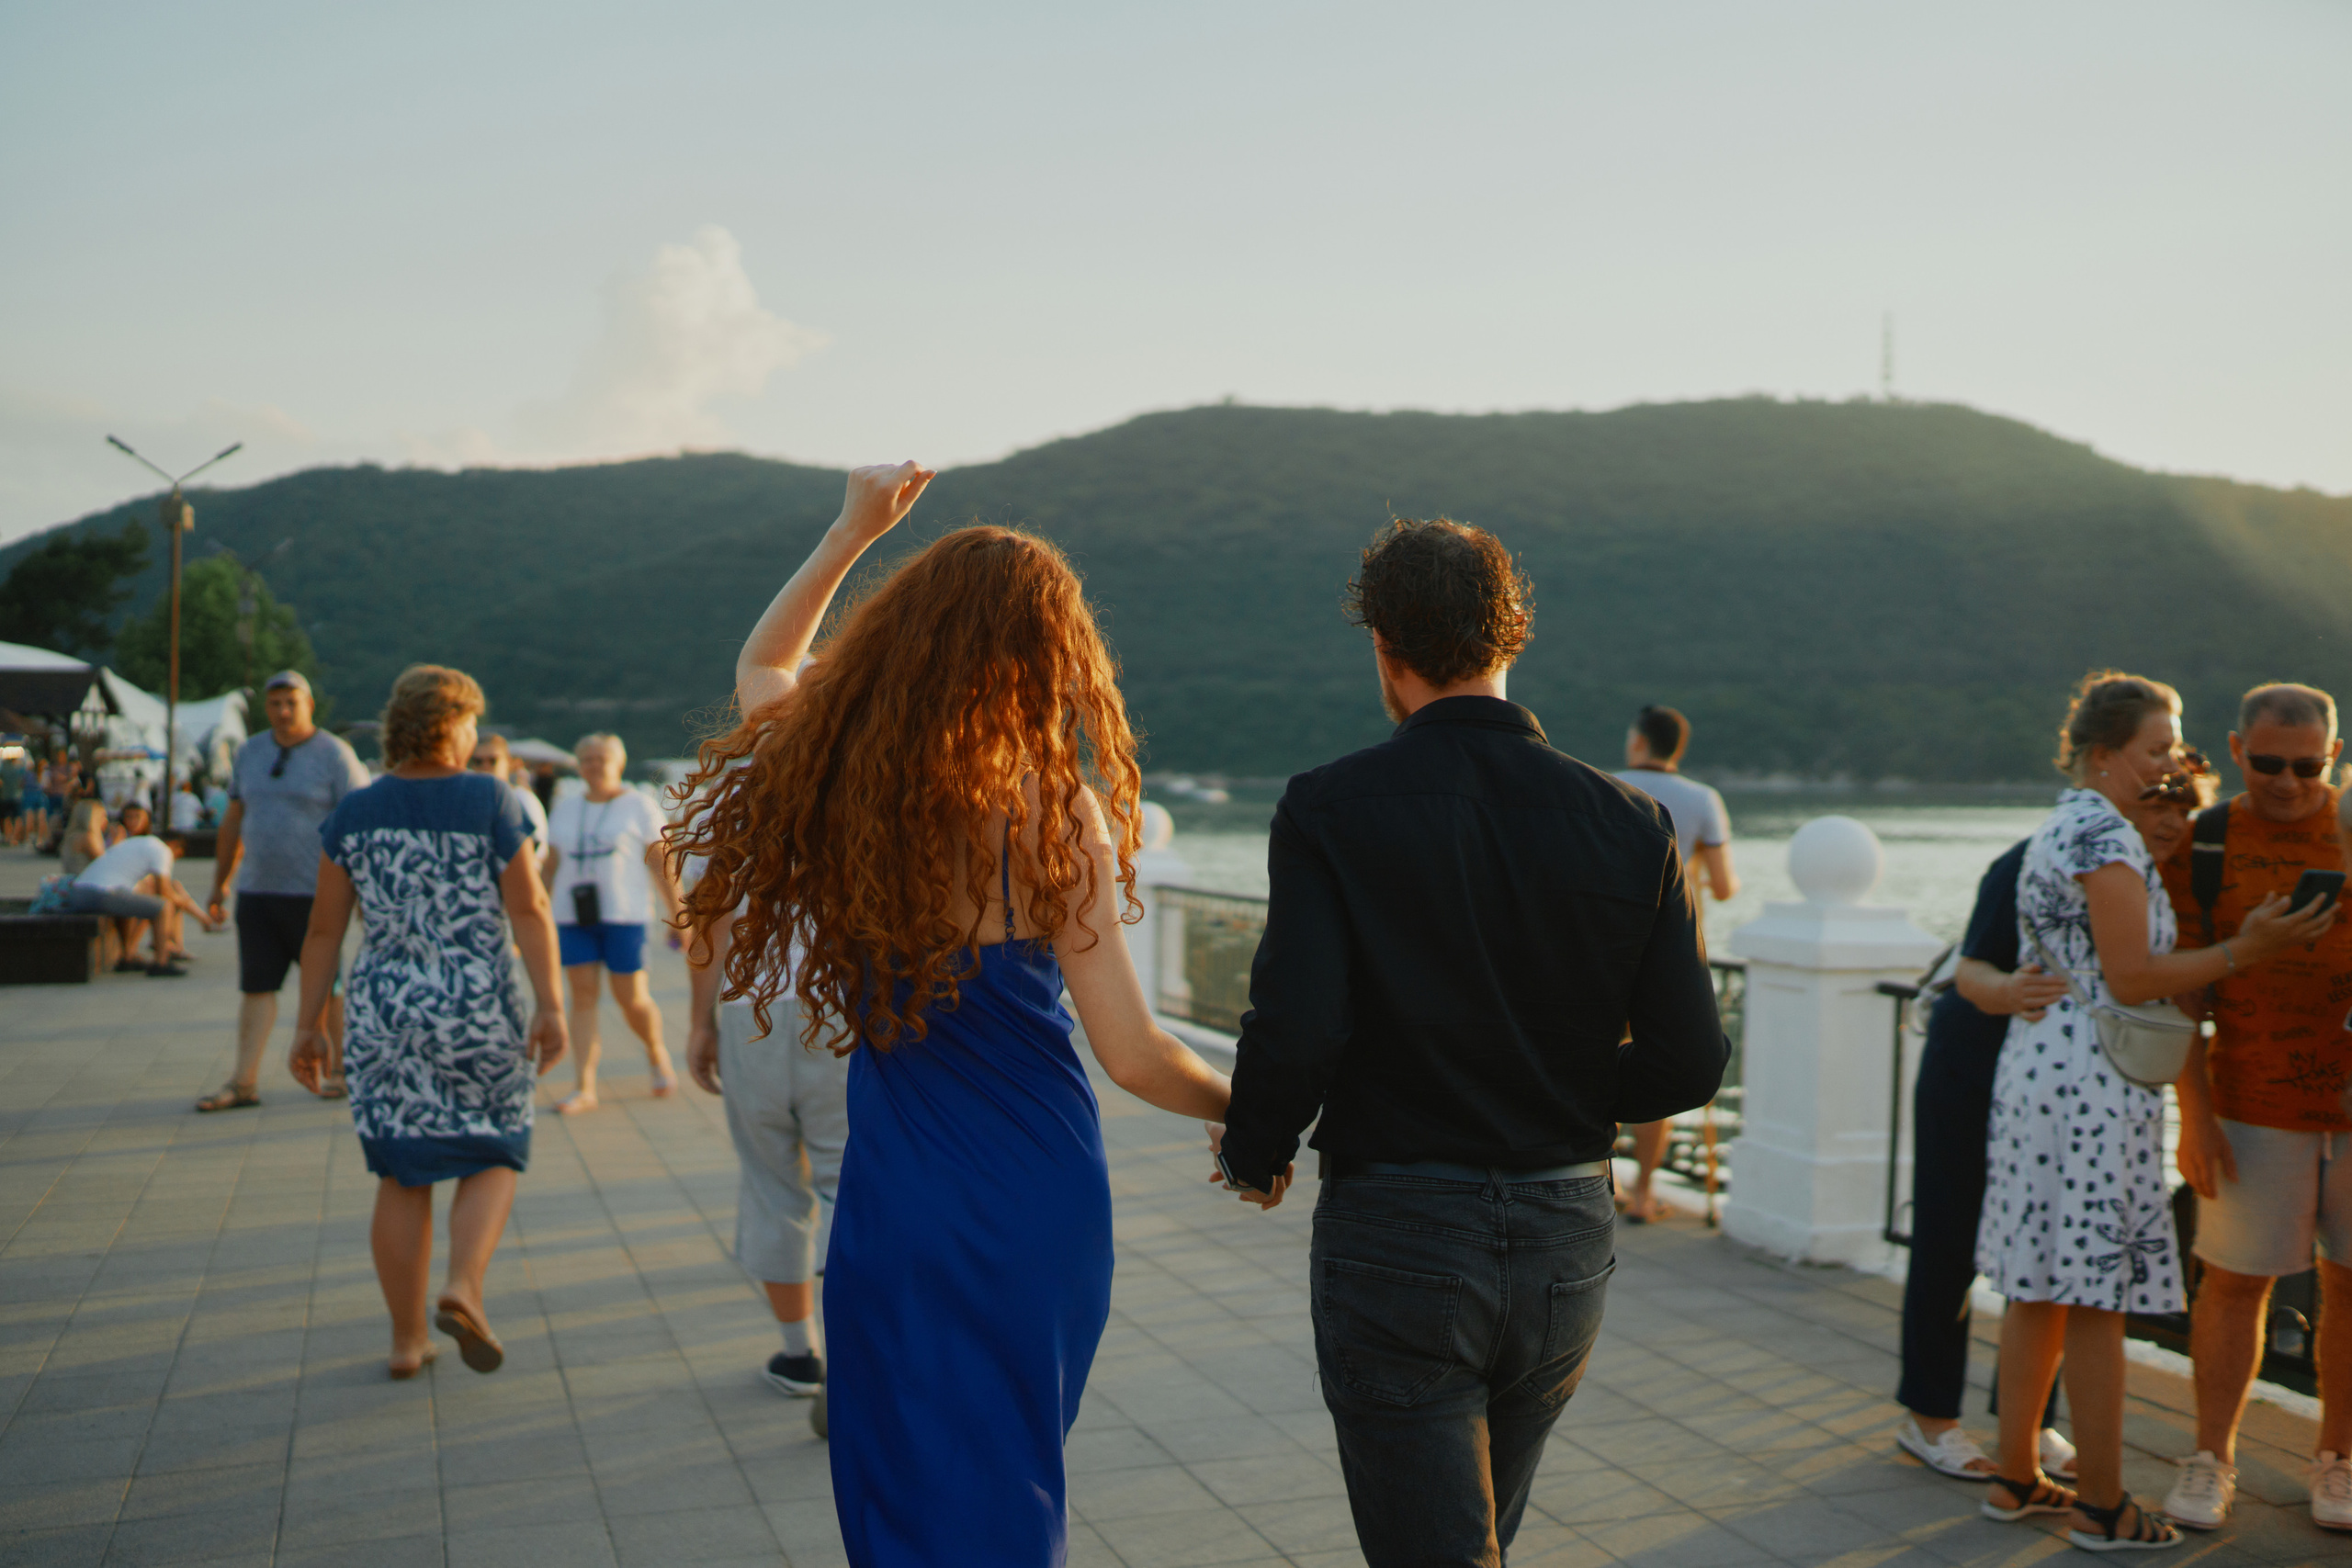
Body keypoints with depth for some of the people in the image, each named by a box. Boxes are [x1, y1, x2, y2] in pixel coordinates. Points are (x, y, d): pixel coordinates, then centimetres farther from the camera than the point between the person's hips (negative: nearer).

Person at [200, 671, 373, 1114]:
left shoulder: (335, 755, -6)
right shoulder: (249, 753, 11)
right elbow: (234, 821, 17)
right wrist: (220, 885, 18)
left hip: (313, 893, -5)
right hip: (257, 890, 5)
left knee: (327, 986, 5)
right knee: (255, 986, 4)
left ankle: (341, 1069, 19)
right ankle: (244, 1081, 6)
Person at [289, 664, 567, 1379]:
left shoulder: (353, 812, 3)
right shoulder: (489, 801, -6)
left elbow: (325, 927, 4)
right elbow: (528, 907, -10)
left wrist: (308, 1024, 10)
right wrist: (550, 1005, -9)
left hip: (384, 1015, 3)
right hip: (478, 1010, -3)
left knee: (401, 1174, 11)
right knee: (491, 1158, 12)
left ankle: (406, 1338, 15)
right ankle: (464, 1288, -10)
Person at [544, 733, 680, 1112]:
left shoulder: (639, 807, 3)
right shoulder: (564, 809, 15)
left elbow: (662, 864, 1)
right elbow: (551, 866, 18)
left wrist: (677, 914, -3)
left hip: (623, 914, -3)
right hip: (573, 915, 3)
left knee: (631, 998, -3)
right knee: (582, 996, -3)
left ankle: (656, 1053, 28)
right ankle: (585, 1088, -2)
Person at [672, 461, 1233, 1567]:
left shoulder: (829, 779, -7)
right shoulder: (1051, 812, -15)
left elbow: (760, 667, 19)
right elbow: (1132, 1058, -13)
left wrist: (851, 531, 24)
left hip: (898, 1215, 2)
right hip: (1042, 1205, -1)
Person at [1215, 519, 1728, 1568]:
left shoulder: (1328, 811, -13)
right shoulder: (1631, 824, -3)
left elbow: (1293, 1034, -22)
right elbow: (1690, 1060, -3)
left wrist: (1252, 1157, -1)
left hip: (1394, 1243, -4)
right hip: (1567, 1243, 5)